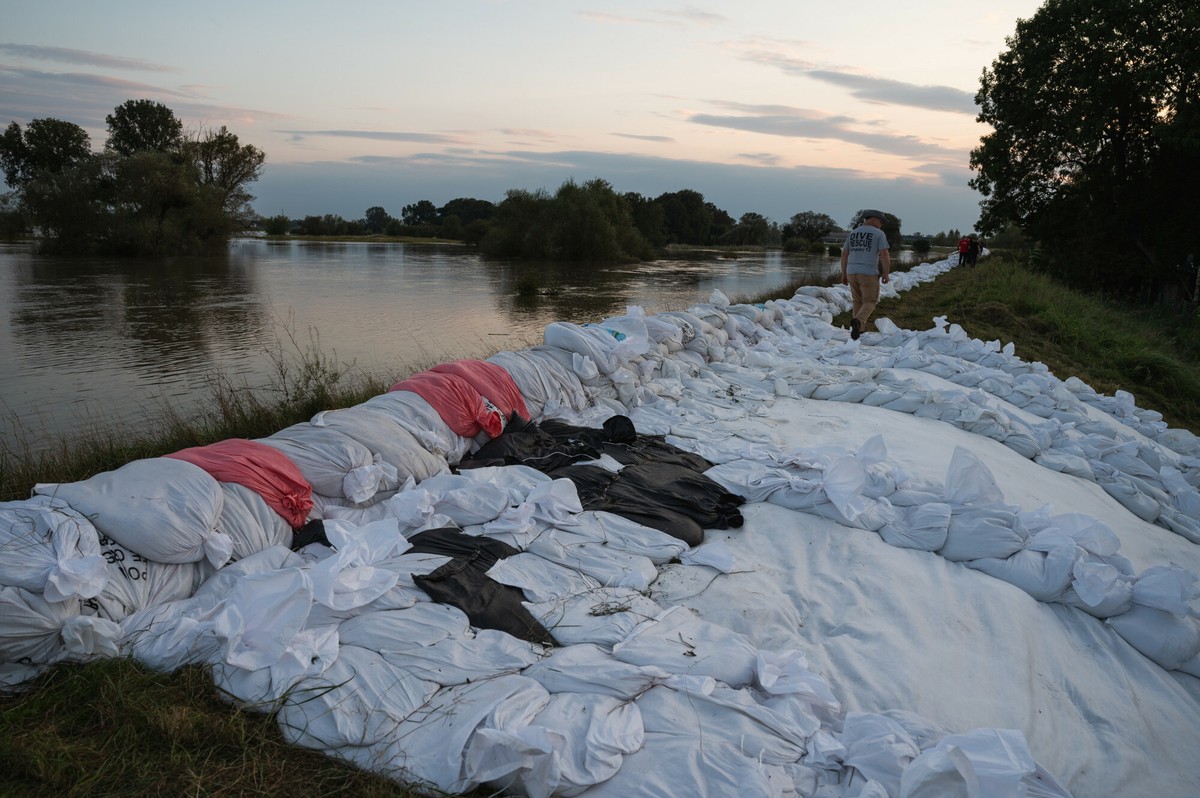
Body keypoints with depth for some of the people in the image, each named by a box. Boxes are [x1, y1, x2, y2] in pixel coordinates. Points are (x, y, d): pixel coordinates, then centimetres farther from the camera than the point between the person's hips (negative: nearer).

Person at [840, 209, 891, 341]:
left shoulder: (852, 233, 11)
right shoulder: (879, 234, -3)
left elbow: (844, 254, 11)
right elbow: (885, 255, -10)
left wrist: (844, 274, 15)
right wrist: (886, 274, 0)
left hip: (852, 273, 5)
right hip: (869, 274, -5)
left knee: (858, 301, 21)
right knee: (869, 303, 3)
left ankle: (858, 330, 21)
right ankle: (857, 321, -26)